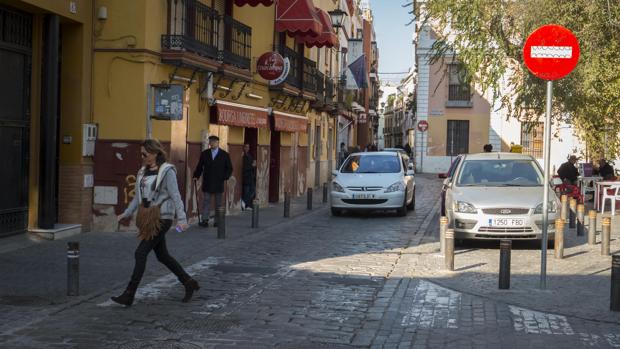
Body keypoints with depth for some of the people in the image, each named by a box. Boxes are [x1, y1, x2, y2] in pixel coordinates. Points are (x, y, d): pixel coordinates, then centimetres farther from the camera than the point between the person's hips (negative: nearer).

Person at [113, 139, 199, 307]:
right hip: (148, 219, 8)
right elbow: (138, 197, 19)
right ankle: (189, 283, 28)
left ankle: (129, 295, -6)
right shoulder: (143, 171, 11)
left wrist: (182, 219, -22)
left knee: (140, 253, -11)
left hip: (161, 219, -8)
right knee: (162, 256, 14)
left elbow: (175, 196, -15)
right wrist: (126, 213, 11)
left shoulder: (167, 171, -10)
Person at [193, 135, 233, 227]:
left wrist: (225, 177, -8)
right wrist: (196, 176, -2)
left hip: (218, 183, -1)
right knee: (206, 202, -3)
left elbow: (229, 168, 5)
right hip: (207, 183, 1)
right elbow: (199, 167, 10)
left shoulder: (224, 155, 2)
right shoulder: (204, 154, 7)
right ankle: (205, 220, -4)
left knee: (218, 203, 7)